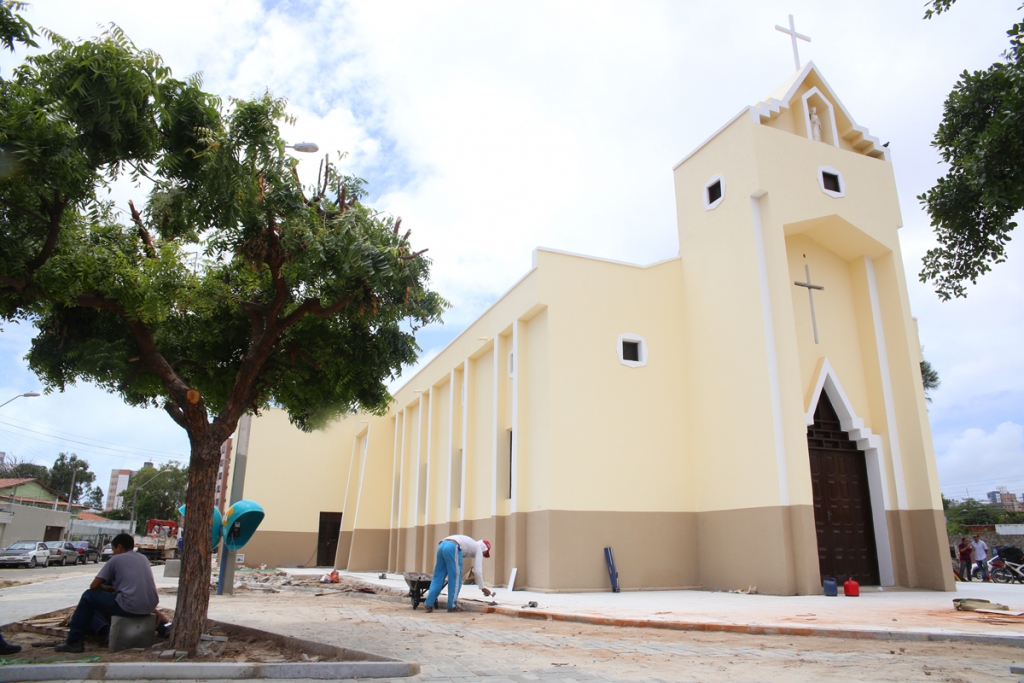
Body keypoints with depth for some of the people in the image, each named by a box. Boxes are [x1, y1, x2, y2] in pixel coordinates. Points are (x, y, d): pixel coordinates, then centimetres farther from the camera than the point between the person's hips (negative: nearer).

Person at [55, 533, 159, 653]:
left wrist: (109, 588, 24)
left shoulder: (116, 559, 2)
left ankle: (74, 642, 15)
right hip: (150, 607, 7)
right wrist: (115, 588, 29)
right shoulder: (143, 558, 19)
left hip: (130, 608, -7)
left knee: (89, 596, 14)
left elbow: (94, 586, 5)